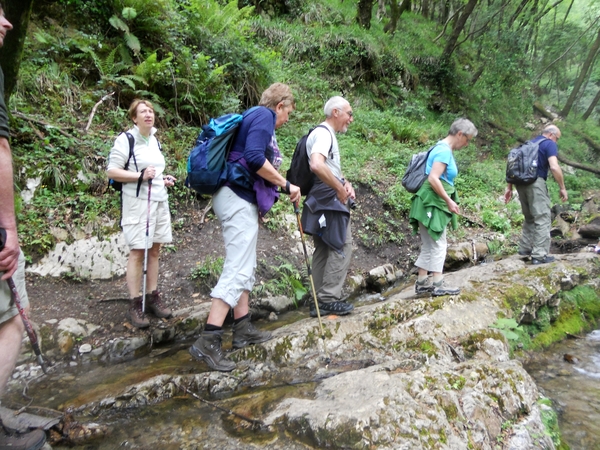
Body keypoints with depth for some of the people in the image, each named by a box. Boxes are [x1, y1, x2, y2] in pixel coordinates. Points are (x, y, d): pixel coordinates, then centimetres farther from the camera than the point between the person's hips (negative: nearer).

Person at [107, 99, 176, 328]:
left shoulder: (154, 139, 17)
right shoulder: (126, 139, -5)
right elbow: (112, 171, -10)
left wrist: (164, 179, 9)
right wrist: (140, 176, -20)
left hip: (159, 200, 7)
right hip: (137, 202, -7)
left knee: (154, 250, 8)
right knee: (138, 252, -4)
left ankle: (153, 297, 17)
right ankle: (135, 304, 4)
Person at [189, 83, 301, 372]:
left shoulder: (254, 117, 22)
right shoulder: (264, 115, -6)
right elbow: (254, 157, -22)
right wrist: (286, 185, -13)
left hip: (240, 199, 11)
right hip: (238, 199, -11)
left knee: (245, 266, 14)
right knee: (238, 269, -13)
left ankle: (243, 329, 23)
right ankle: (208, 342, -12)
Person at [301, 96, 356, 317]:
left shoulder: (328, 134, 20)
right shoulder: (323, 133, -12)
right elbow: (317, 165, -30)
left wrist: (345, 182, 10)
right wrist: (340, 188, -21)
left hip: (326, 200, 10)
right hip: (329, 199, -10)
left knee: (324, 249, 11)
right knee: (341, 246, -6)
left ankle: (320, 301, 16)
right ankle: (329, 299, -2)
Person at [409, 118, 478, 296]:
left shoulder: (444, 149, 17)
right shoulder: (444, 150, -14)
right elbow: (433, 179, -24)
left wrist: (447, 201, 23)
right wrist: (449, 201, -18)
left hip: (434, 204, 10)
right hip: (432, 204, -10)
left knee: (429, 246, 12)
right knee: (438, 245, -4)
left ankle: (422, 283, 17)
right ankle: (438, 284, 3)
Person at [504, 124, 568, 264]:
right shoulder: (549, 144, 2)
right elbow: (554, 167, -13)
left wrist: (509, 187, 20)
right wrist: (563, 188, -5)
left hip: (521, 182, 7)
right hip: (536, 183, -7)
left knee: (530, 217, 21)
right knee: (542, 218, -3)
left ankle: (525, 247, 25)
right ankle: (539, 255, -5)